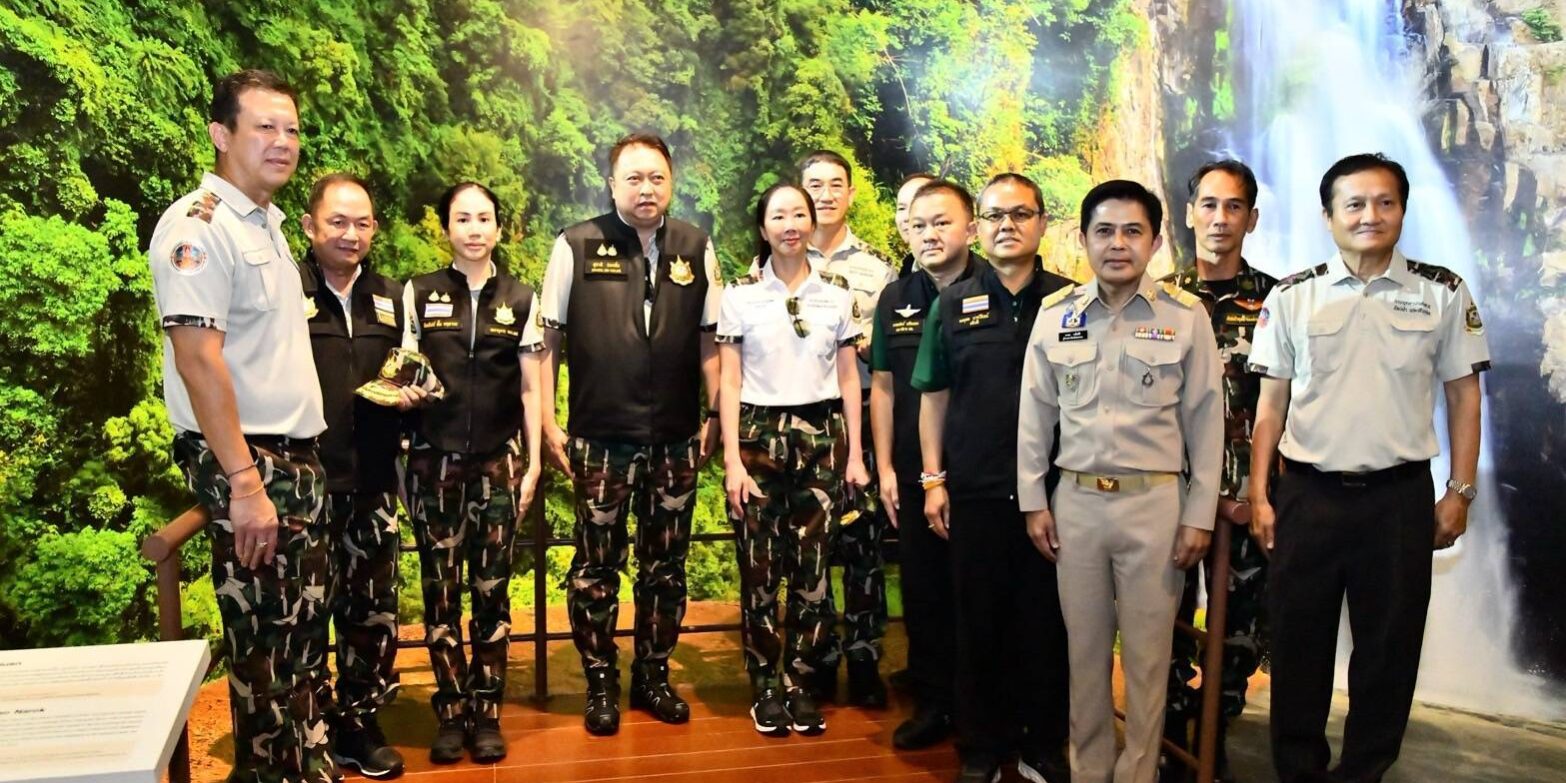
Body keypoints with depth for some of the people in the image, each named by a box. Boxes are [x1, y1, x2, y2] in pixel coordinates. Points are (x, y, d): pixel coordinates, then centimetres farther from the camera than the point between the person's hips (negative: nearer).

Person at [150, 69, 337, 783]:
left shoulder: (265, 224, 14)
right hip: (244, 462, -9)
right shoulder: (199, 224, -13)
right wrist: (245, 482, -24)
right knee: (264, 637, 0)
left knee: (304, 626, 15)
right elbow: (197, 356, -20)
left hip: (295, 456, 9)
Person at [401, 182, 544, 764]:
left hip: (498, 461, 0)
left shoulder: (520, 299, 6)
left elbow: (530, 388, 7)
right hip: (434, 460, 0)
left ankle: (486, 713, 13)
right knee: (440, 590, 2)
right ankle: (451, 712, 14)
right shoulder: (419, 295, 5)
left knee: (491, 589, 2)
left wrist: (532, 464, 3)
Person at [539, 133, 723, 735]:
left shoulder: (696, 249, 5)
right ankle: (600, 682, 21)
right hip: (600, 438, -2)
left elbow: (710, 340, 9)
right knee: (597, 564, 6)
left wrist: (714, 417, 7)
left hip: (676, 439, 3)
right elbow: (547, 338, 1)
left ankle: (654, 674, 27)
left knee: (666, 565, 12)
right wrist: (547, 423, -2)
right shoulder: (576, 246, -2)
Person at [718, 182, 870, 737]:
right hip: (759, 436, -1)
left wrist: (855, 453, 3)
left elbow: (848, 379, 8)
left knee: (812, 569, 1)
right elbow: (730, 383, 0)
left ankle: (799, 684, 14)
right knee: (759, 570, 1)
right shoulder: (741, 295, 1)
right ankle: (765, 688, 14)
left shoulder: (837, 294, 6)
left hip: (822, 437, 1)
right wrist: (732, 460, -7)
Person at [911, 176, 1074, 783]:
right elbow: (934, 396, 8)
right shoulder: (955, 304, 6)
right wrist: (934, 480, 2)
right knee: (979, 620, 9)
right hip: (975, 490, 1)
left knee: (1045, 619, 7)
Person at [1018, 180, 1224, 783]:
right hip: (1075, 501, 2)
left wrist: (1200, 515, -2)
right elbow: (1035, 414, 7)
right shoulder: (1055, 314, 3)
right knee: (1084, 646, 12)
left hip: (1155, 501, -2)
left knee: (1147, 651, 6)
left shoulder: (1186, 316, -2)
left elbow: (1205, 420, 0)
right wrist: (1033, 501, 5)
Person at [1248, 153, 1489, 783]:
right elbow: (1271, 404, 3)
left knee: (1389, 648, 9)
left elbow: (1464, 396, 6)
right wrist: (1259, 495, 0)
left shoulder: (1443, 294, 2)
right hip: (1307, 494, 0)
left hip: (1400, 496, 0)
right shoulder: (1291, 298, 2)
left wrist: (1460, 492, 2)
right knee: (1298, 644, 8)